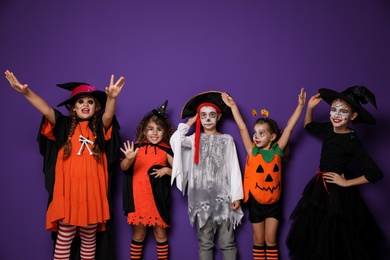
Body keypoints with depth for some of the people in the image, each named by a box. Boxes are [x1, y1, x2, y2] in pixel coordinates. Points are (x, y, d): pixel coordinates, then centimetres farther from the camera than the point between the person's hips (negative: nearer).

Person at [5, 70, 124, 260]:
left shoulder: (100, 127, 4)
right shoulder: (65, 126, 5)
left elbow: (108, 115, -17)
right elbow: (46, 110, -9)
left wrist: (111, 98, -39)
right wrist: (26, 92, -26)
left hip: (92, 190, 1)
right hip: (67, 189, 0)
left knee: (89, 238, 11)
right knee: (64, 237, 3)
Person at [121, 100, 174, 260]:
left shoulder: (166, 151, -1)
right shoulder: (138, 147, -2)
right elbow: (123, 167, -10)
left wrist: (166, 170, -15)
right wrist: (129, 158, -30)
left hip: (157, 198, 0)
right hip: (139, 197, 0)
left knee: (160, 233, 10)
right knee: (139, 233, 11)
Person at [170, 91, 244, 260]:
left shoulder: (227, 139, 5)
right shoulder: (194, 139, 7)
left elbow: (234, 169, 1)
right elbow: (174, 141, -13)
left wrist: (237, 196, -4)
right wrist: (189, 123, 2)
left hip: (223, 196, -1)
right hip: (202, 197, 1)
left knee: (227, 243, 2)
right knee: (205, 243, 7)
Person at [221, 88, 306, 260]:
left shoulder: (277, 150, -6)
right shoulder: (252, 151, -8)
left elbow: (289, 127, -10)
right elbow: (242, 127, -12)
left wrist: (300, 105, -14)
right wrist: (233, 106, -14)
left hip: (273, 202, 0)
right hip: (256, 202, 0)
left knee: (271, 240, 10)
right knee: (259, 240, 13)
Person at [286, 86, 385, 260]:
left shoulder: (351, 141, -22)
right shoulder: (328, 128, -3)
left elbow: (375, 174, -25)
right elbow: (308, 126, 20)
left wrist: (346, 183, -16)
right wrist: (310, 107, 3)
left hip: (338, 193, -7)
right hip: (320, 188, 7)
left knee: (335, 243, 6)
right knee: (313, 238, 20)